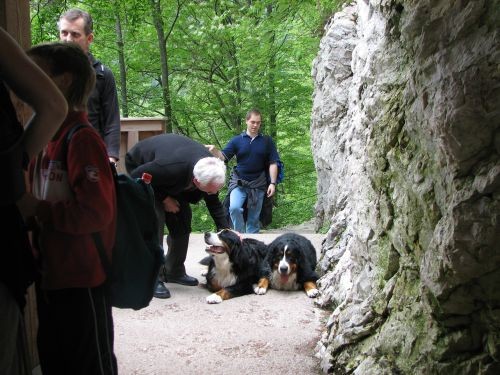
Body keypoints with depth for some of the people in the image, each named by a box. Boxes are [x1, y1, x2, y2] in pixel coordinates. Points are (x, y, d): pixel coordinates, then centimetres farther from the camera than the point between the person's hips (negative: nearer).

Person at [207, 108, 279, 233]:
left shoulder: (267, 141, 2)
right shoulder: (237, 140, 1)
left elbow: (273, 163, 2)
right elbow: (223, 157, -5)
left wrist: (273, 183, -7)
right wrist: (214, 150, -27)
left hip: (258, 184, 1)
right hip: (239, 182, -1)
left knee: (253, 218, 7)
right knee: (234, 208, -23)